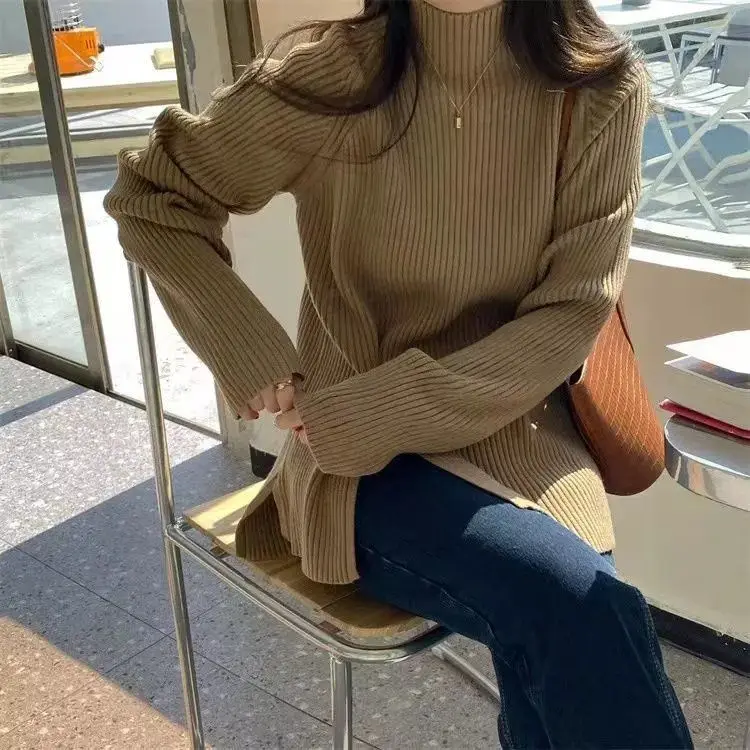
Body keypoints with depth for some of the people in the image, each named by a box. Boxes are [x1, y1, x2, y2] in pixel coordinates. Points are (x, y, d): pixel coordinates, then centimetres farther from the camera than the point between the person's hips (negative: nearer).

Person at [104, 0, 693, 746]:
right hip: (361, 461, -1)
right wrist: (256, 358, -13)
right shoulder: (338, 75, -10)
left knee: (556, 638, -26)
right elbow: (149, 198, 1)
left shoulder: (601, 90, -6)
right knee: (580, 608, -26)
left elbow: (569, 314, -10)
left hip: (521, 434, 2)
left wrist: (370, 415, -19)